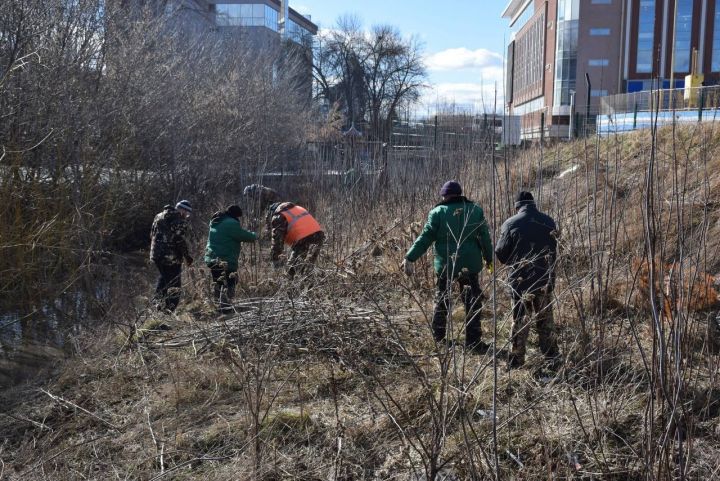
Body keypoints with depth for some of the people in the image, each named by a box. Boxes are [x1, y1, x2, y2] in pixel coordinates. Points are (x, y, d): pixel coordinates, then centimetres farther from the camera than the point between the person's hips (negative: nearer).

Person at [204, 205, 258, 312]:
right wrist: (254, 236, 8)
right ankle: (225, 307, -9)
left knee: (217, 284, 16)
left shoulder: (215, 223, 16)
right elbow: (245, 236, -12)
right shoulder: (231, 223, -14)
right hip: (226, 260, -9)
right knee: (228, 284, -5)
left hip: (212, 259, 9)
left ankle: (218, 306, 19)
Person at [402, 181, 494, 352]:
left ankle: (439, 338, 23)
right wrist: (489, 259, 18)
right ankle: (473, 342, 6)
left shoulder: (438, 212, -5)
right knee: (472, 303, 7)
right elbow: (485, 237, 6)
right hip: (470, 265, 1)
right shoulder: (476, 210, 2)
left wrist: (410, 258, -6)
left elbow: (426, 238, -9)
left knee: (442, 301, 15)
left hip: (445, 265, -1)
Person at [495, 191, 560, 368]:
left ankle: (516, 359, 7)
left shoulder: (511, 224, -11)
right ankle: (551, 354, 23)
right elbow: (554, 250, 11)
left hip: (521, 280, -3)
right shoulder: (548, 221, 0)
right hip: (545, 279, 3)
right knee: (545, 317, 16)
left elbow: (500, 253, -6)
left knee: (520, 319, 5)